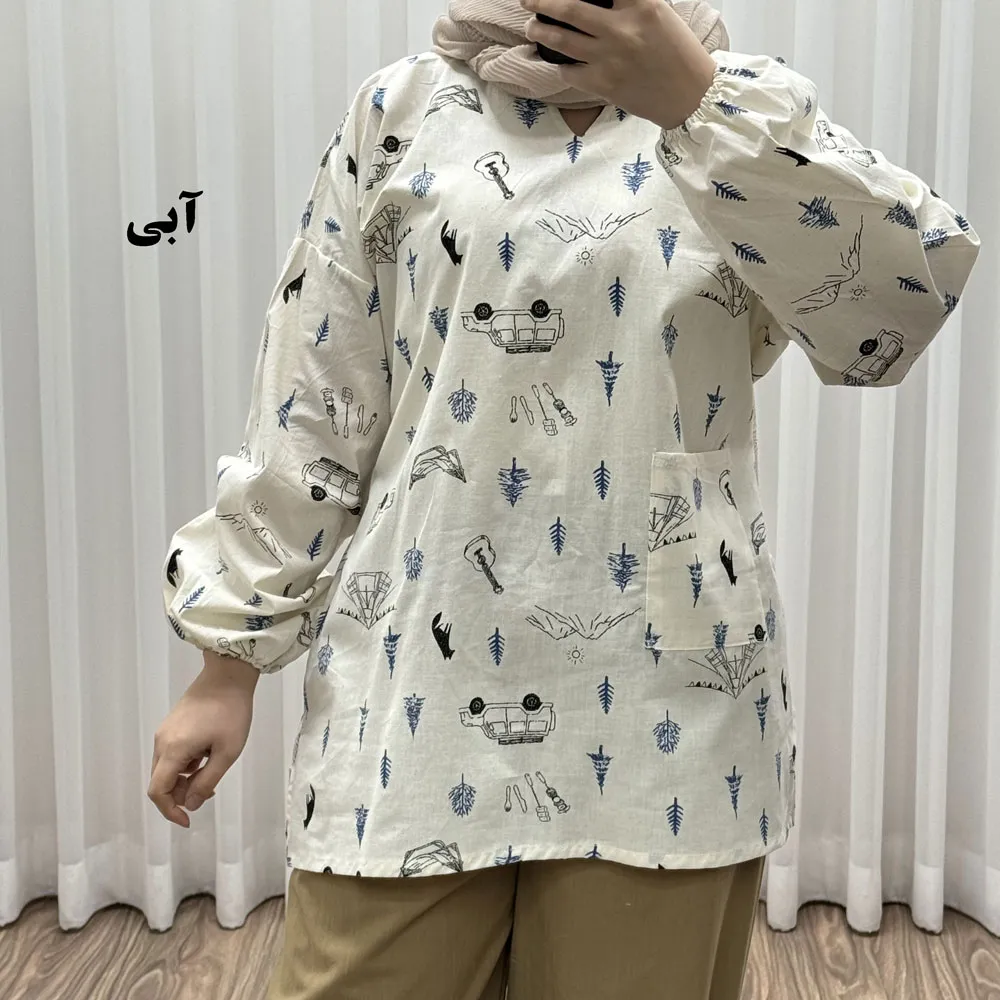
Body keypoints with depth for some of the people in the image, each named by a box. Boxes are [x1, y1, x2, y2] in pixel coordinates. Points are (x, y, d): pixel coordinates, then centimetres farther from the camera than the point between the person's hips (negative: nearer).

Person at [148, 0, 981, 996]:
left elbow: (904, 301, -12)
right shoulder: (404, 111, 7)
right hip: (418, 685, 0)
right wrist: (230, 657, 5)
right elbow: (310, 407, 5)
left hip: (666, 694, 1)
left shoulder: (738, 110, 7)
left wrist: (692, 99, -18)